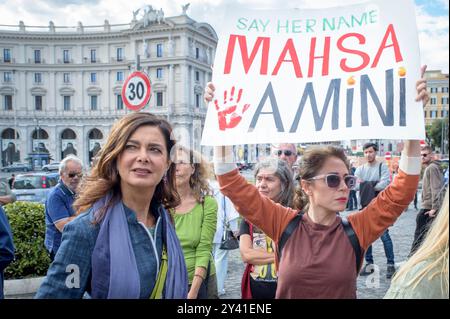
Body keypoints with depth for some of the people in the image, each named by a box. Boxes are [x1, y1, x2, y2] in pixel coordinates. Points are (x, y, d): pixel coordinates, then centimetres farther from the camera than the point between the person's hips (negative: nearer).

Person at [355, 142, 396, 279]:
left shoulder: (382, 167, -2)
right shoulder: (360, 169, 8)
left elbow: (384, 184, -16)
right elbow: (355, 185, -6)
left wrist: (366, 185, -10)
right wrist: (373, 184, -17)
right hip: (365, 207, 4)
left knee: (384, 236, -4)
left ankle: (391, 264, 7)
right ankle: (369, 264, 20)